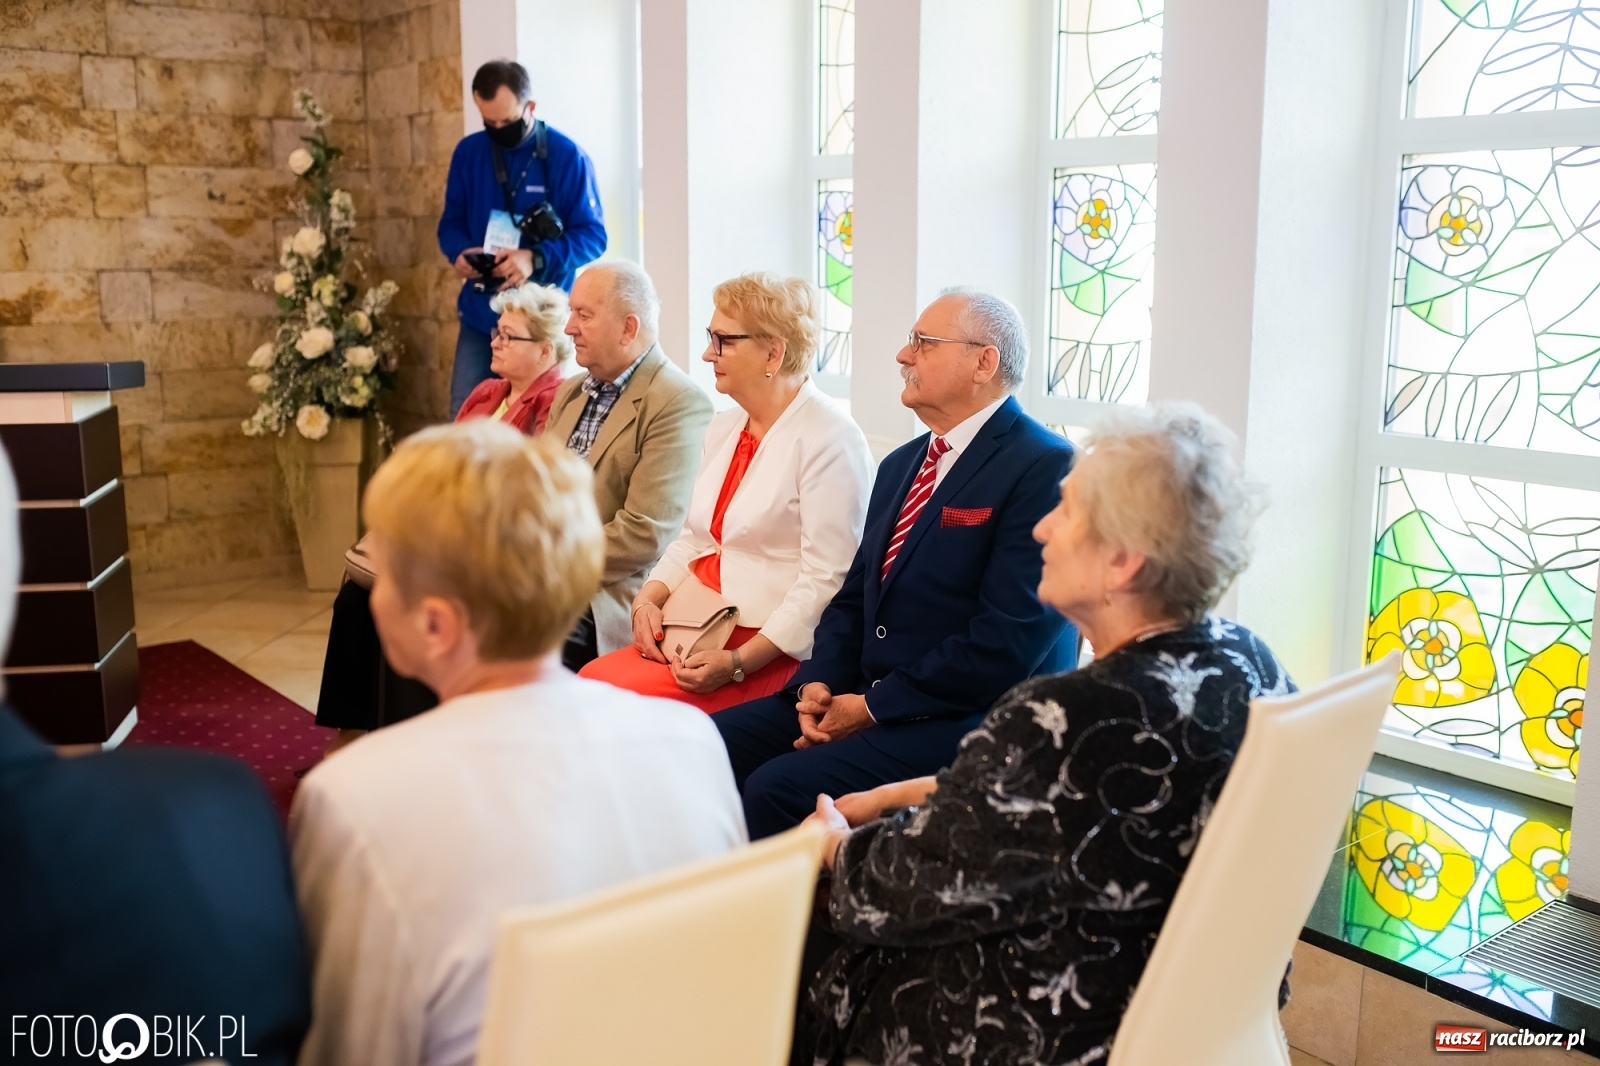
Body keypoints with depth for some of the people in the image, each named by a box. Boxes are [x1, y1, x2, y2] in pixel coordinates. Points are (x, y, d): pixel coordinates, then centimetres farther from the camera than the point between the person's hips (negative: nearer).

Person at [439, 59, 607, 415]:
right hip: (480, 314, 4)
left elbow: (592, 235, -9)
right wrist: (460, 252, -12)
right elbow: (451, 222, 12)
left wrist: (537, 259, -25)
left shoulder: (567, 156, -8)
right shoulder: (468, 152, 5)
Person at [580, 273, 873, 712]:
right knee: (591, 679, -16)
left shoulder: (830, 440, -11)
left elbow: (826, 580, -17)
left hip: (773, 650, -7)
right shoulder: (724, 427, 15)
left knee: (617, 693, -23)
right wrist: (648, 598, -1)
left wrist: (738, 662, -21)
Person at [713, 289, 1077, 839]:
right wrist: (819, 682, -1)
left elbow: (1010, 638, -19)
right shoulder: (901, 464, 17)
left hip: (970, 718, -8)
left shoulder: (1045, 467, -13)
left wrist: (873, 708, -15)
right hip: (864, 696, 8)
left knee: (778, 788, -25)